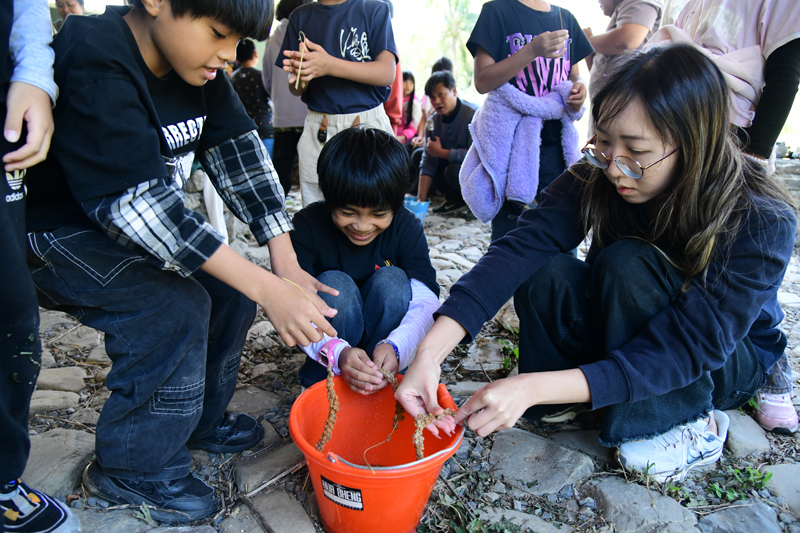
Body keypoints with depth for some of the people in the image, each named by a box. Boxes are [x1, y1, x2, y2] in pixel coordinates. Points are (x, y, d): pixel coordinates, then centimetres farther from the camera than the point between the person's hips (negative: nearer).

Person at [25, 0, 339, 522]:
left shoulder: (197, 61, -6)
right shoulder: (95, 67, -30)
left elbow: (240, 154, -8)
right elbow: (139, 204, -35)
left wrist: (286, 265, -15)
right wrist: (269, 289, -38)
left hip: (144, 220, 8)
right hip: (59, 229, -7)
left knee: (230, 287, -3)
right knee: (175, 307, -24)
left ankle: (200, 418, 19)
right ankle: (132, 469, -3)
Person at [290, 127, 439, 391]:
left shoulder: (406, 227, -17)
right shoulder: (307, 226, -21)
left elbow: (425, 301, -24)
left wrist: (396, 347, -45)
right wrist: (336, 351, -47)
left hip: (382, 333, 1)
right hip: (329, 332, -1)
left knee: (392, 280, -26)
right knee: (334, 284, -30)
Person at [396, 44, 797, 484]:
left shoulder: (763, 222, -30)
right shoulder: (597, 178, -21)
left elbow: (688, 349, -36)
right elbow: (522, 247, -33)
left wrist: (535, 387, -47)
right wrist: (431, 352, -47)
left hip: (732, 362, -2)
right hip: (622, 332, 3)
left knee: (627, 264, -33)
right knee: (545, 276, -28)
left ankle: (687, 420, -13)